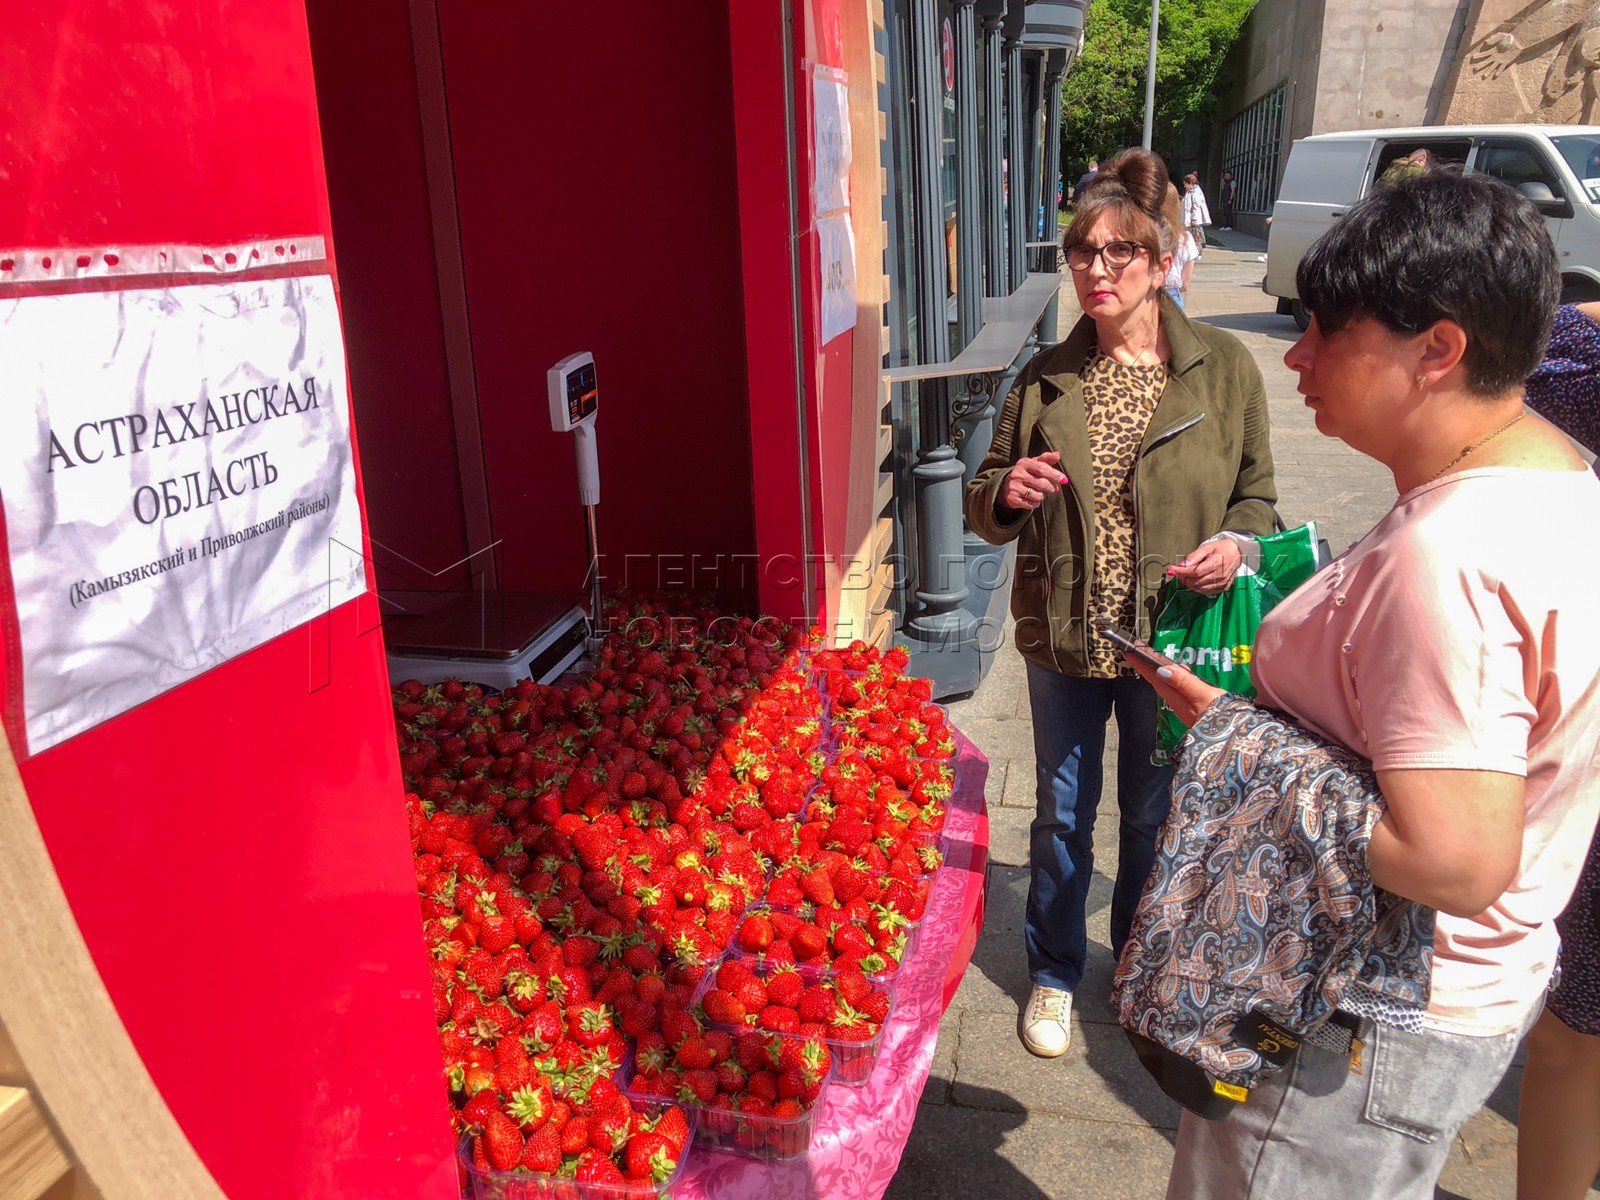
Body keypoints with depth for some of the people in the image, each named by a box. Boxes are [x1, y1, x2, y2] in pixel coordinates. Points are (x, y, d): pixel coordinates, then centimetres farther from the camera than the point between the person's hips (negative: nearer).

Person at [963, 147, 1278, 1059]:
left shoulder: (1224, 368, -6)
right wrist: (1007, 495, -18)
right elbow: (986, 505, 6)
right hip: (1065, 639, 1)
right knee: (1063, 814, 16)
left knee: (1153, 815, 17)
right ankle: (1055, 974, 39)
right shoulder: (1047, 379, -1)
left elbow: (1257, 495, 3)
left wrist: (1236, 545, -19)